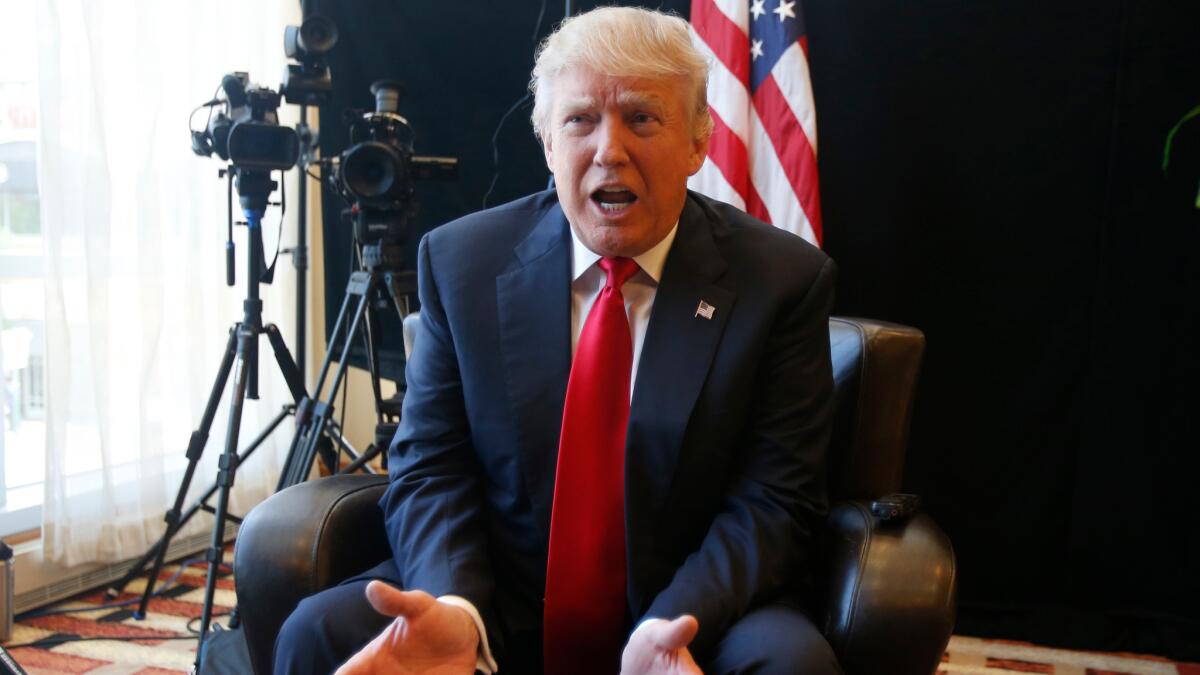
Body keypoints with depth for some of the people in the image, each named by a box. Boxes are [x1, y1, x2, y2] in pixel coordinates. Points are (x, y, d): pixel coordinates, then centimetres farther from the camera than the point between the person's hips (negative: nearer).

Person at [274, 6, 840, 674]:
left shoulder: (784, 281, -7)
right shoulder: (461, 261, -2)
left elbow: (772, 502, -9)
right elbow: (429, 471, -3)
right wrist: (455, 609, -22)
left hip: (701, 614, -1)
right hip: (497, 614, 2)